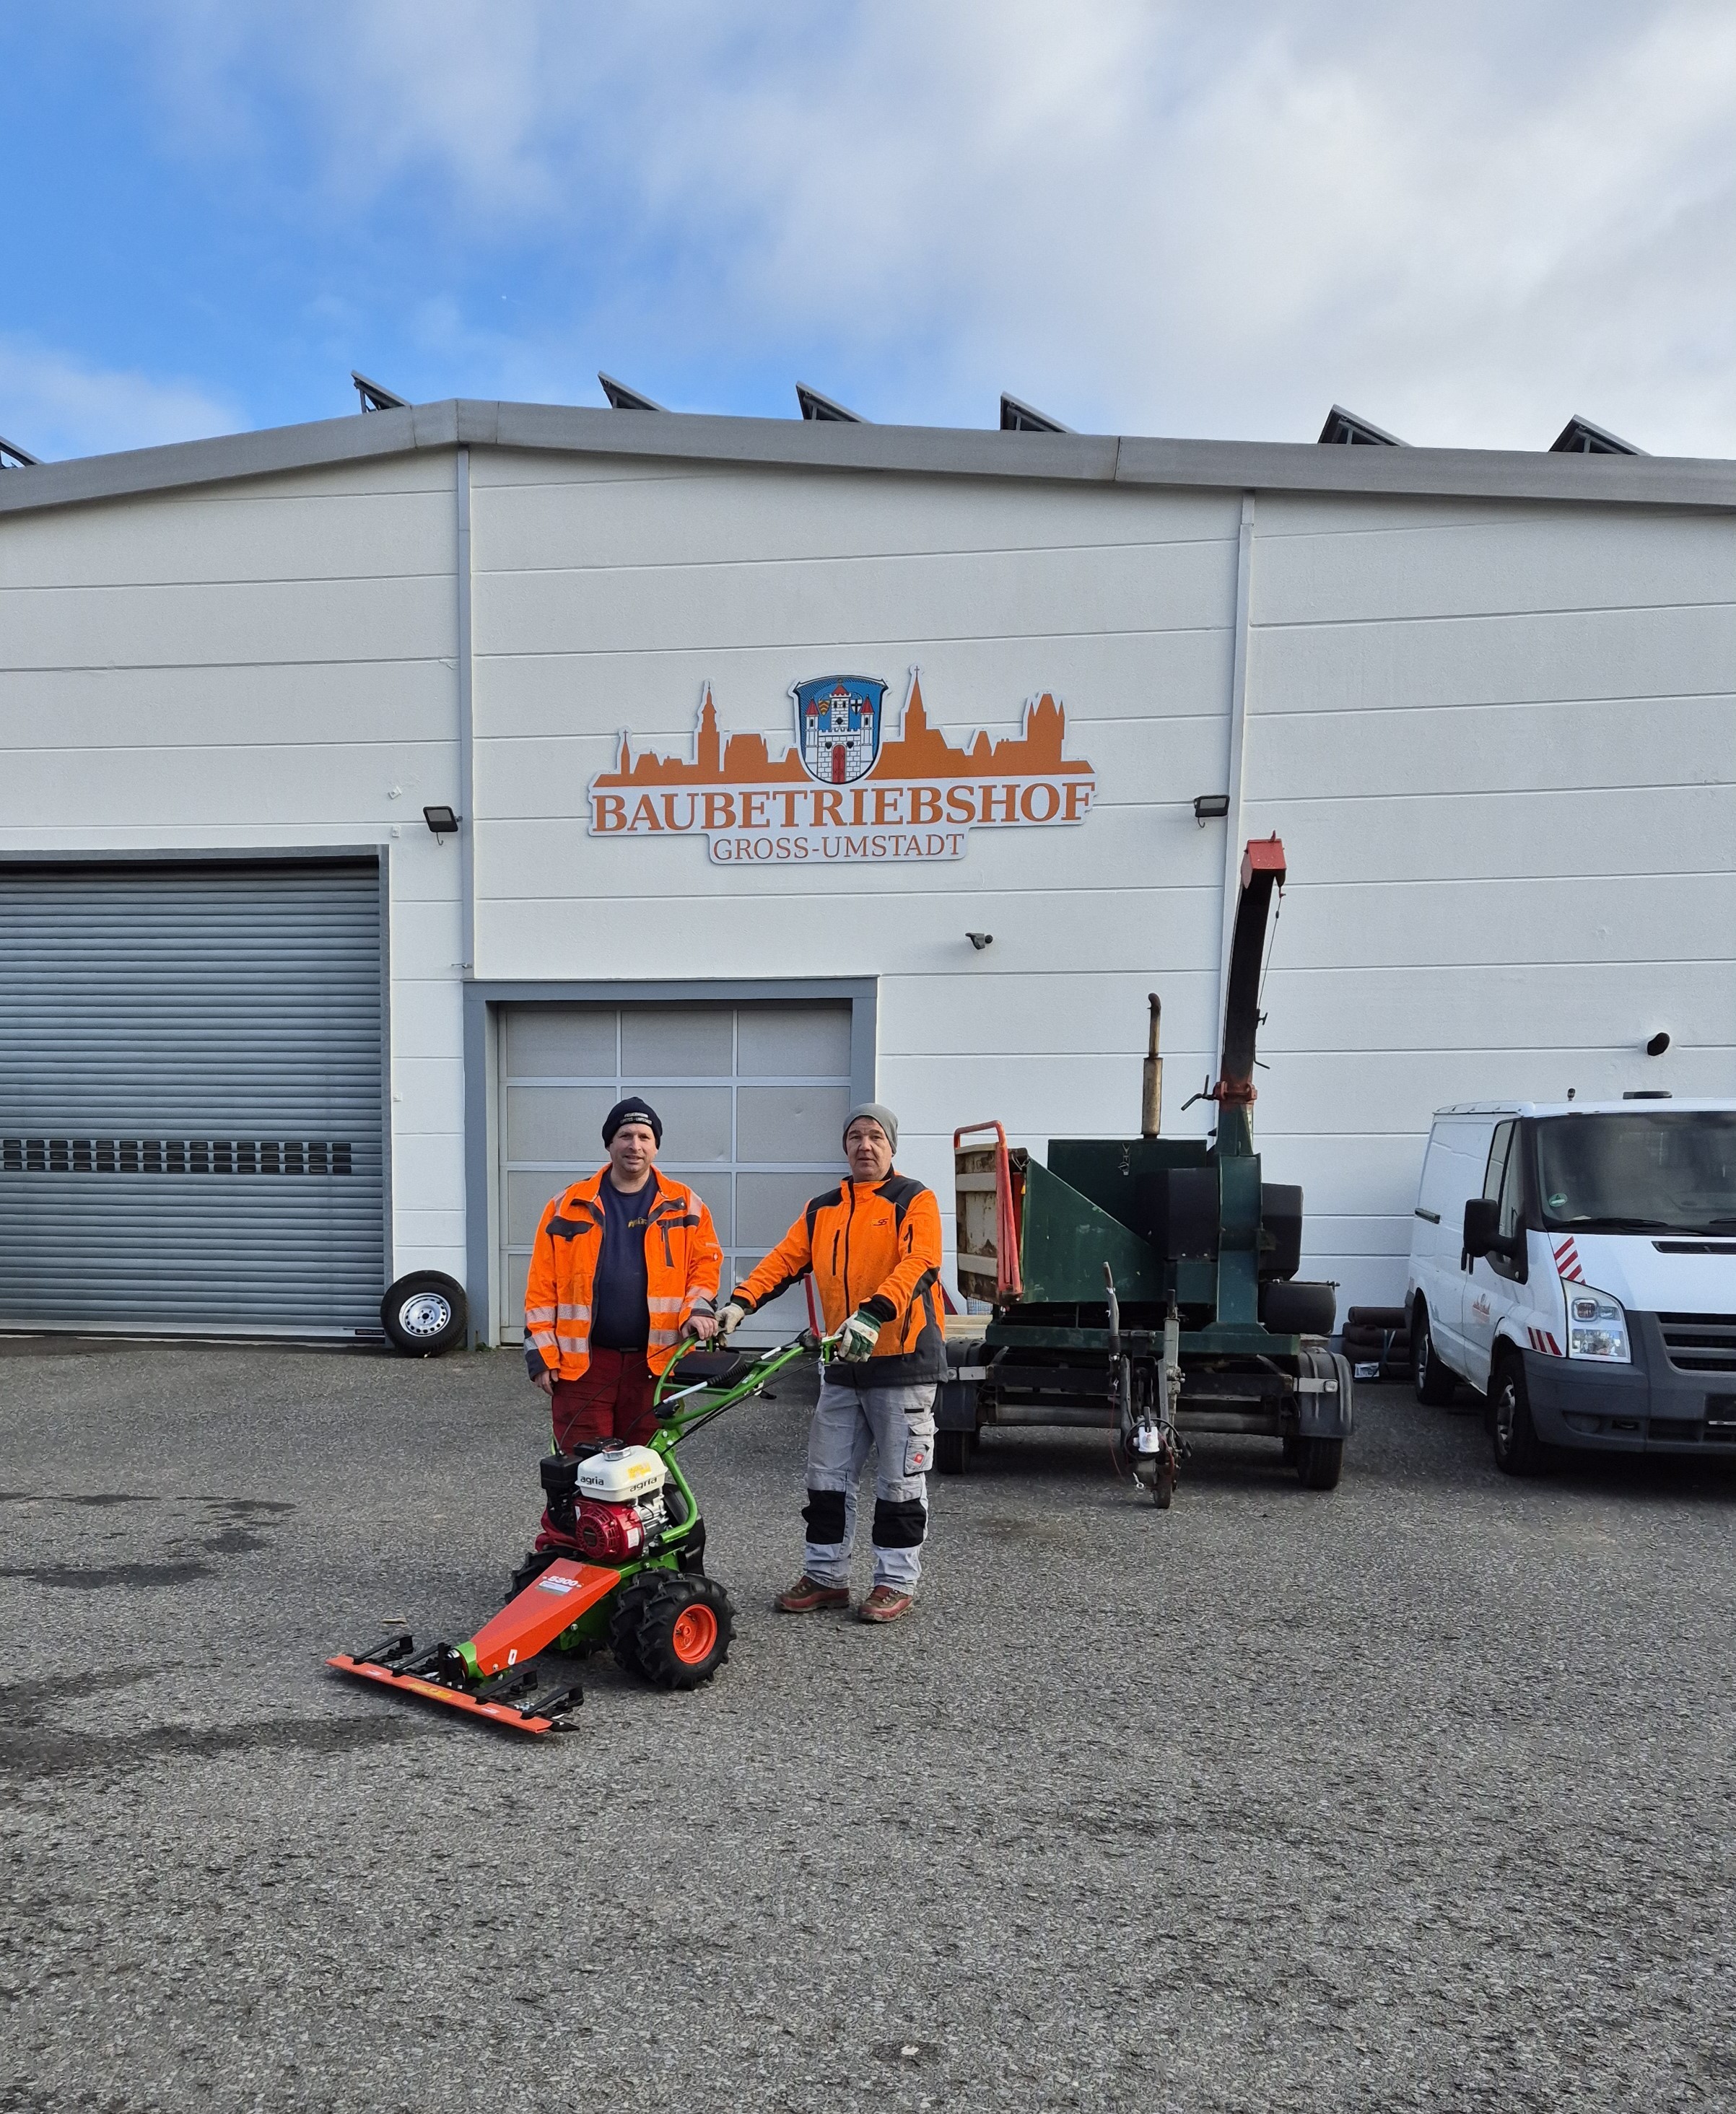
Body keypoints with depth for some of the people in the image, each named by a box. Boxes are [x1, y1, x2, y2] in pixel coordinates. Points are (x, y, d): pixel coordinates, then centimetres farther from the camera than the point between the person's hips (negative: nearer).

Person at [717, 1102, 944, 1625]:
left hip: (903, 1362, -5)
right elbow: (783, 1261, 5)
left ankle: (896, 1582, 17)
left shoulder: (914, 1200, -6)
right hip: (842, 1366, 6)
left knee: (899, 1481, 5)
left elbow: (918, 1264, -21)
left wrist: (873, 1314, -36)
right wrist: (741, 1302, -12)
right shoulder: (822, 1210, 12)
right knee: (827, 1478, 11)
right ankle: (826, 1576, 24)